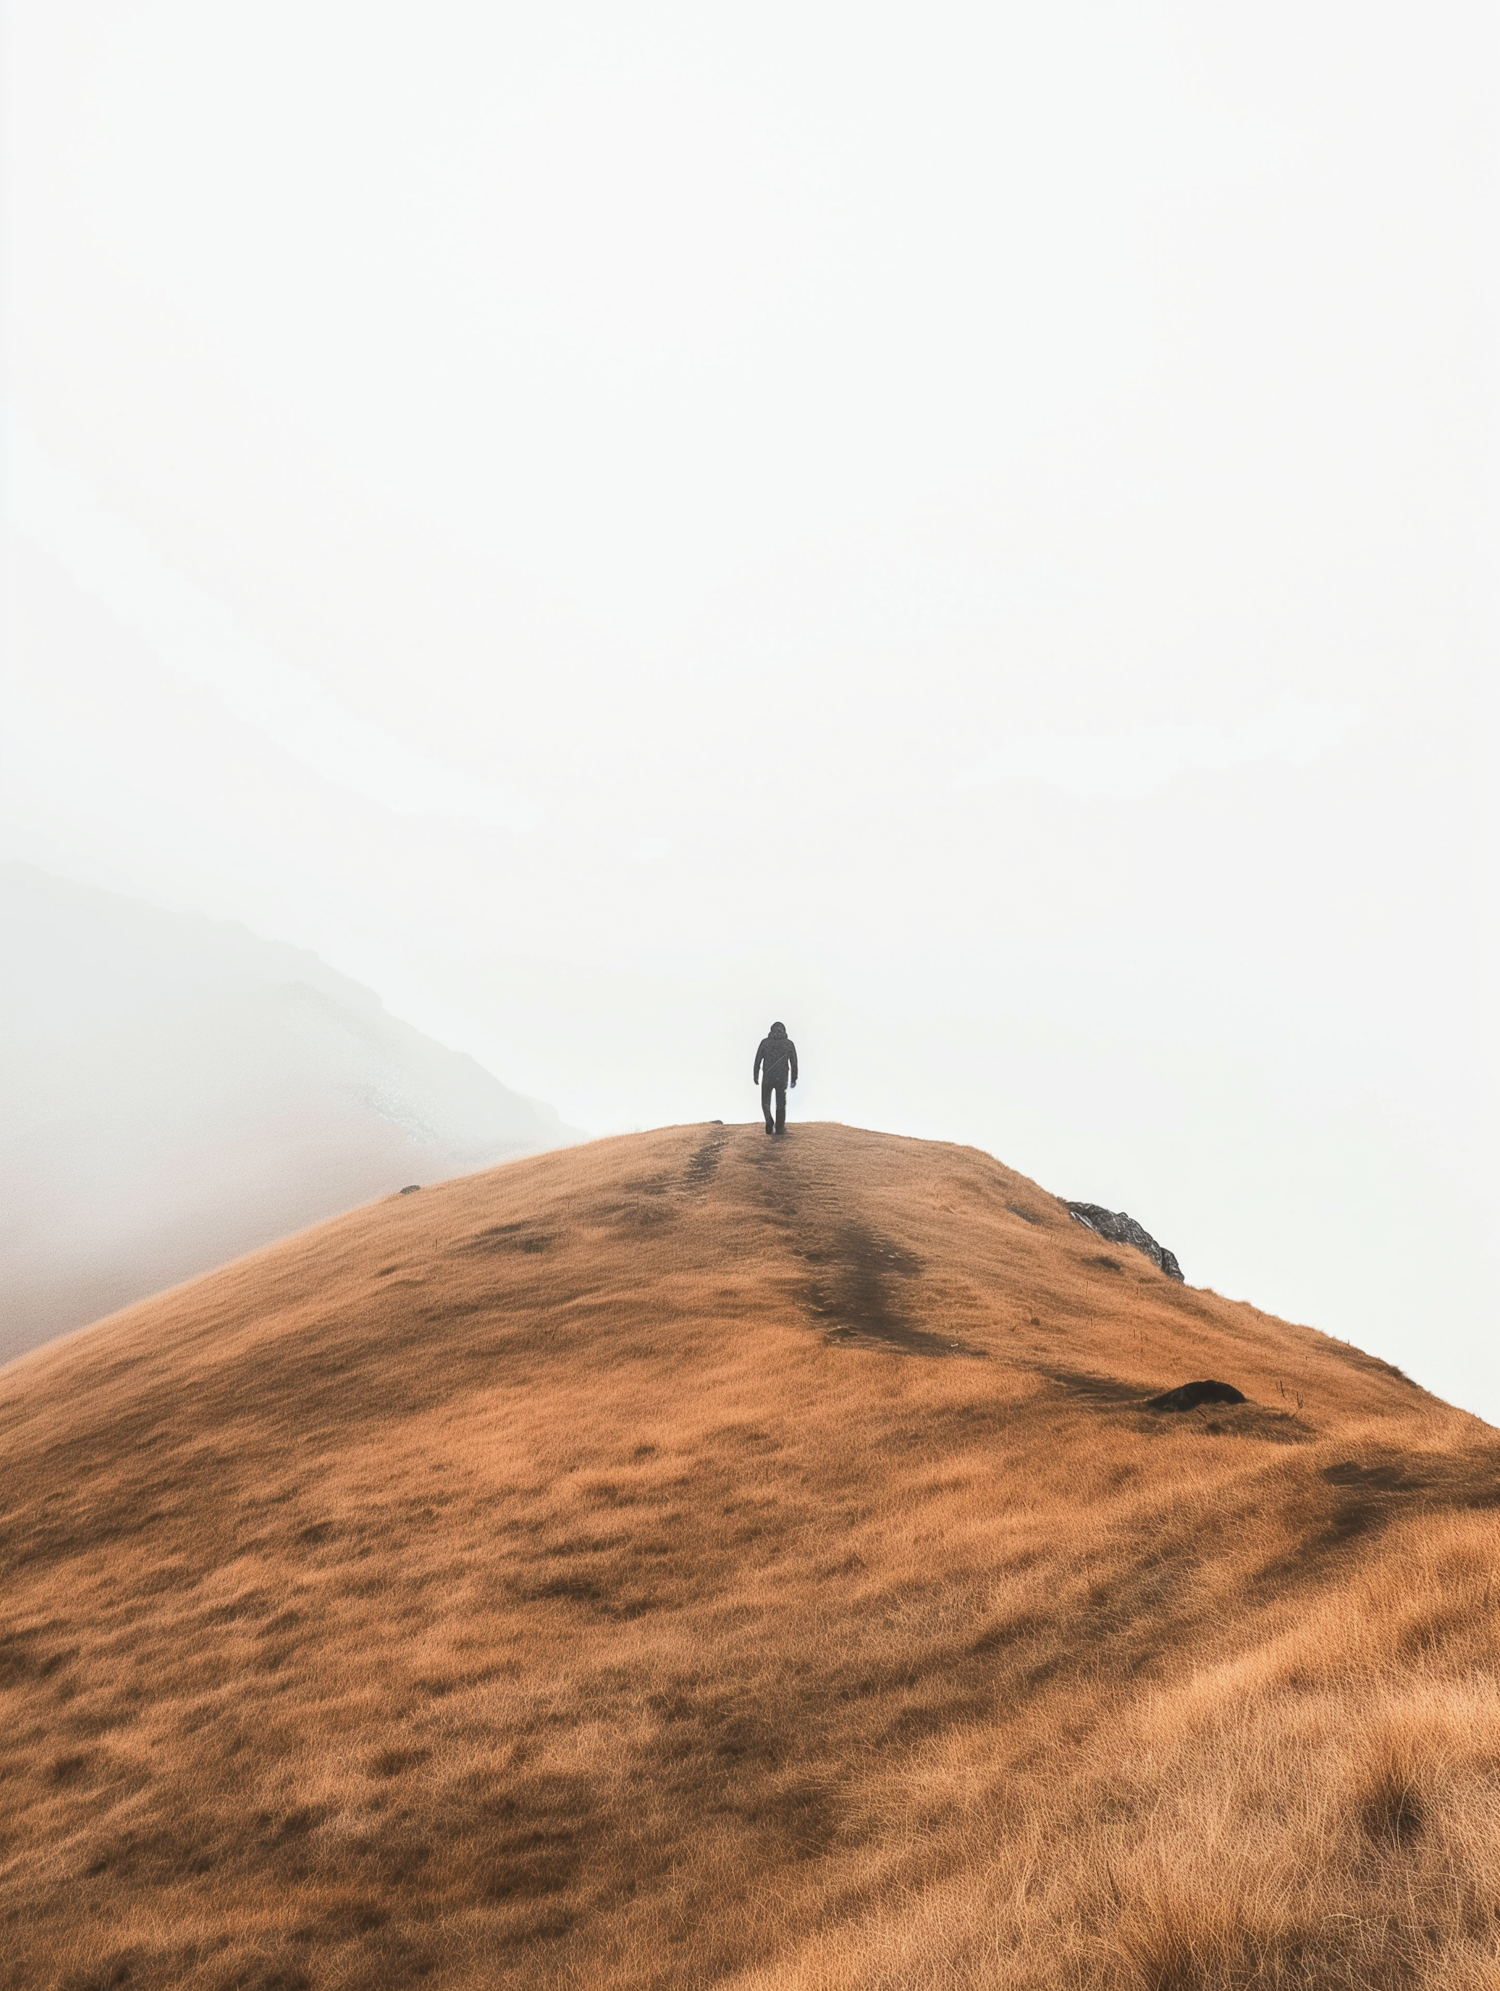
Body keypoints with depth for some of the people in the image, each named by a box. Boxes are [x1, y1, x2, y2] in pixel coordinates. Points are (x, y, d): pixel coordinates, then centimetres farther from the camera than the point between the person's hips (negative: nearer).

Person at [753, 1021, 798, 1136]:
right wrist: (794, 1078, 10)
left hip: (767, 1077, -1)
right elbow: (794, 1062, 2)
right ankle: (779, 1128, 14)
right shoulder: (789, 1043, 1)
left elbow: (758, 1059, -3)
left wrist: (755, 1075, 6)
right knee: (781, 1103, 14)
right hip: (782, 1078, 1)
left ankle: (770, 1124, -6)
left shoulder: (765, 1042, -2)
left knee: (765, 1102, 13)